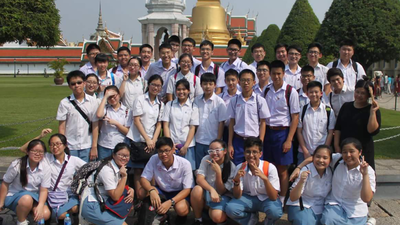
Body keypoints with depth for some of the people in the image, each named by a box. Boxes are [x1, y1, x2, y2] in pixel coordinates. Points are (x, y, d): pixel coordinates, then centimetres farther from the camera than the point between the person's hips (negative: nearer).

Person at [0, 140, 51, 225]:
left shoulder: (45, 167, -10)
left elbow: (43, 190, -8)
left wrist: (40, 206, -24)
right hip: (14, 195, -3)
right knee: (27, 199, -38)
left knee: (45, 214, -23)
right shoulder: (17, 165, -16)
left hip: (33, 196, 3)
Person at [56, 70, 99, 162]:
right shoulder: (64, 103, -1)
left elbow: (95, 125, 1)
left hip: (87, 148, 1)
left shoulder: (92, 101, 0)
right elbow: (61, 127, 1)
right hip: (70, 148, 0)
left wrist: (94, 147, -1)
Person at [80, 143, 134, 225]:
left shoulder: (119, 167, 5)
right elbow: (115, 197, -22)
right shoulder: (107, 170, -21)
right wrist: (124, 176, -26)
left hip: (102, 202, 10)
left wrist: (131, 190, -8)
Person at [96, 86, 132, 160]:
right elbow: (99, 115, -20)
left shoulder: (126, 110, 3)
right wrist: (105, 97, -13)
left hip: (120, 147, 0)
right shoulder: (105, 108, 5)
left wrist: (116, 123, -15)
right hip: (104, 146, 1)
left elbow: (127, 132, 1)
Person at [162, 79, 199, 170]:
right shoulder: (169, 105, 9)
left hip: (187, 145, -1)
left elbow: (192, 128, 1)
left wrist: (185, 146, -7)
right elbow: (165, 125, 5)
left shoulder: (193, 107, 5)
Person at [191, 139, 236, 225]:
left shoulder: (231, 167, -14)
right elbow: (199, 179, -21)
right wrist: (212, 190, -39)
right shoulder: (206, 159, -9)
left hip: (223, 196, -2)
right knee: (197, 189, -34)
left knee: (217, 217, -32)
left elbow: (221, 191, -14)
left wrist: (218, 172, -28)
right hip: (206, 193, 2)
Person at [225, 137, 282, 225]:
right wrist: (236, 180, -33)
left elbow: (274, 197, -25)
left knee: (275, 211, -36)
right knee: (230, 208, -28)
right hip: (248, 198, 2)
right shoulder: (240, 168, -13)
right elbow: (237, 196, -13)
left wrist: (264, 178, -41)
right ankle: (252, 218, 4)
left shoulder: (270, 168, -20)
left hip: (267, 199, -2)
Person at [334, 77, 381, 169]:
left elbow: (373, 131, -18)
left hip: (363, 150, -4)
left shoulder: (372, 110, -5)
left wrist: (372, 112, -23)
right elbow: (337, 128, 10)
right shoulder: (346, 106, 8)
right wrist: (336, 145, 4)